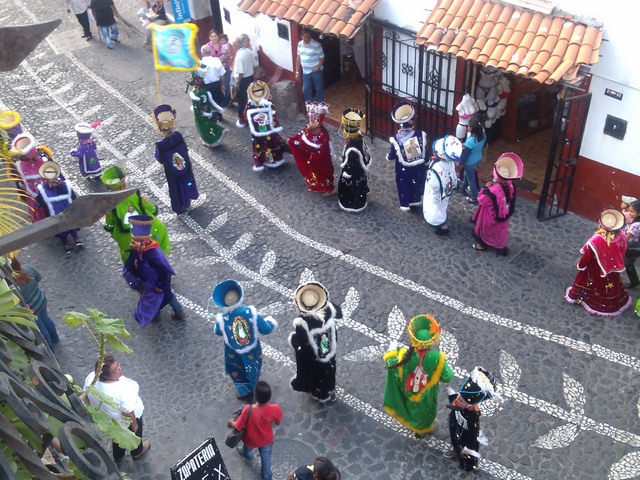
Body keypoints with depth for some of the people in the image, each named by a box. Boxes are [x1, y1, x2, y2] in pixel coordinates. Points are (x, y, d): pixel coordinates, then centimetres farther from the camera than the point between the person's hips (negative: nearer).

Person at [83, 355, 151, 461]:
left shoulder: (91, 377, -27)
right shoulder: (123, 390, -43)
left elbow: (87, 396, -6)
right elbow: (128, 413, -27)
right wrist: (135, 425, -8)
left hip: (104, 416, 5)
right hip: (126, 420, -5)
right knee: (134, 435, 29)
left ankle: (117, 455, 61)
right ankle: (137, 452, 58)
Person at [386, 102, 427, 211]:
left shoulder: (396, 139, -23)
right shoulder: (421, 135, -18)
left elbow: (391, 157, -13)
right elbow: (425, 152, -8)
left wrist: (388, 156, 11)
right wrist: (425, 164, 9)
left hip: (403, 169, -2)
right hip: (419, 167, 2)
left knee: (404, 186, 20)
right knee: (418, 183, 26)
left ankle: (405, 204, 33)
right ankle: (416, 200, 45)